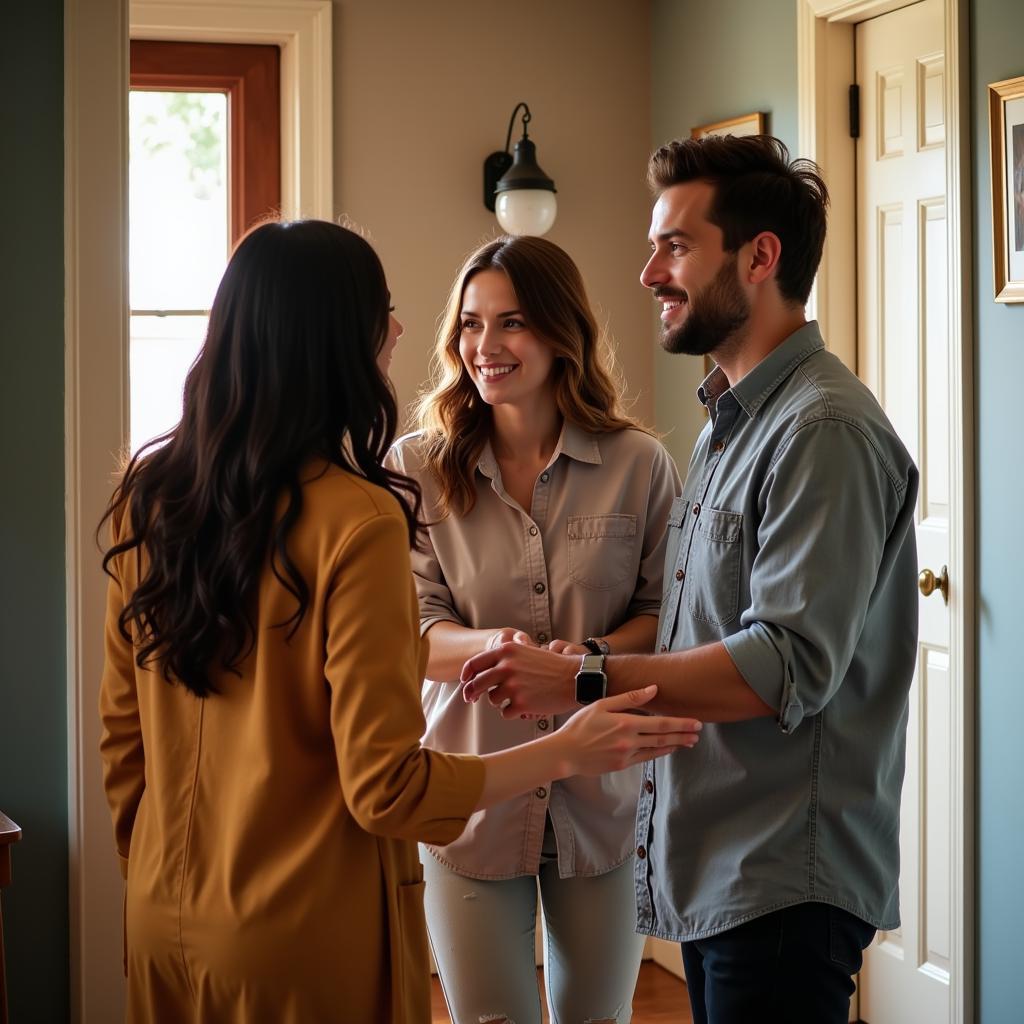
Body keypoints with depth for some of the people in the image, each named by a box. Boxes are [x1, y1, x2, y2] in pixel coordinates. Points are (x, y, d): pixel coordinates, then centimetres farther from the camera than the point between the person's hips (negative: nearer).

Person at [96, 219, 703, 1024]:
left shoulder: (149, 491, -2)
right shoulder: (355, 520, -21)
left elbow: (122, 732, 6)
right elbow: (386, 787, -19)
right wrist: (567, 752, -9)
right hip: (305, 935, -6)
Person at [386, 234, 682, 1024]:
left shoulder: (640, 467, -3)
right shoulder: (418, 470, -2)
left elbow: (667, 610, 0)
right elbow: (414, 629, -6)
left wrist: (592, 656, -21)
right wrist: (490, 647, -27)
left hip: (604, 796, 1)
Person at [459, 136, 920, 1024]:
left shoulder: (826, 432, -16)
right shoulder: (731, 421, 16)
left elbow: (788, 667, -24)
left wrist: (583, 681, -22)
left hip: (784, 882, -9)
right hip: (712, 872, 9)